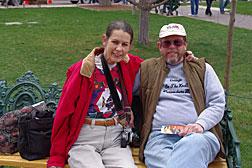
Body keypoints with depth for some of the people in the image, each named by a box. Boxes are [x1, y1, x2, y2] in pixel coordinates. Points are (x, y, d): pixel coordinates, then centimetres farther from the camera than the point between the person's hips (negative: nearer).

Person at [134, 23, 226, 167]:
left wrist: (200, 124, -6)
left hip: (198, 134, 2)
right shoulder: (147, 68, 22)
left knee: (195, 143, -39)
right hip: (159, 136, -1)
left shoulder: (202, 68, 21)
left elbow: (218, 104, 13)